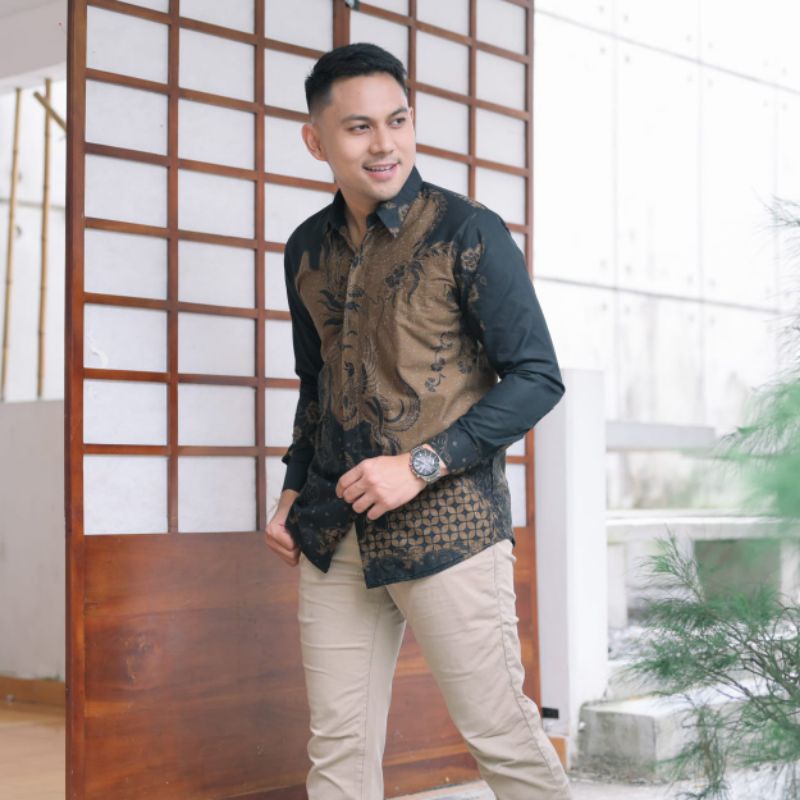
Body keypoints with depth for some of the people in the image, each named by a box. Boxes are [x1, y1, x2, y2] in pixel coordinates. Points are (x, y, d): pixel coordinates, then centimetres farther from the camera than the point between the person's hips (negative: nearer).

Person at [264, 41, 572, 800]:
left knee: (498, 733, 1)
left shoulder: (466, 232, -6)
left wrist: (420, 464, -16)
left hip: (445, 526, -5)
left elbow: (537, 377, -9)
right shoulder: (307, 248, 12)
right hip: (335, 532, 5)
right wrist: (292, 495, 13)